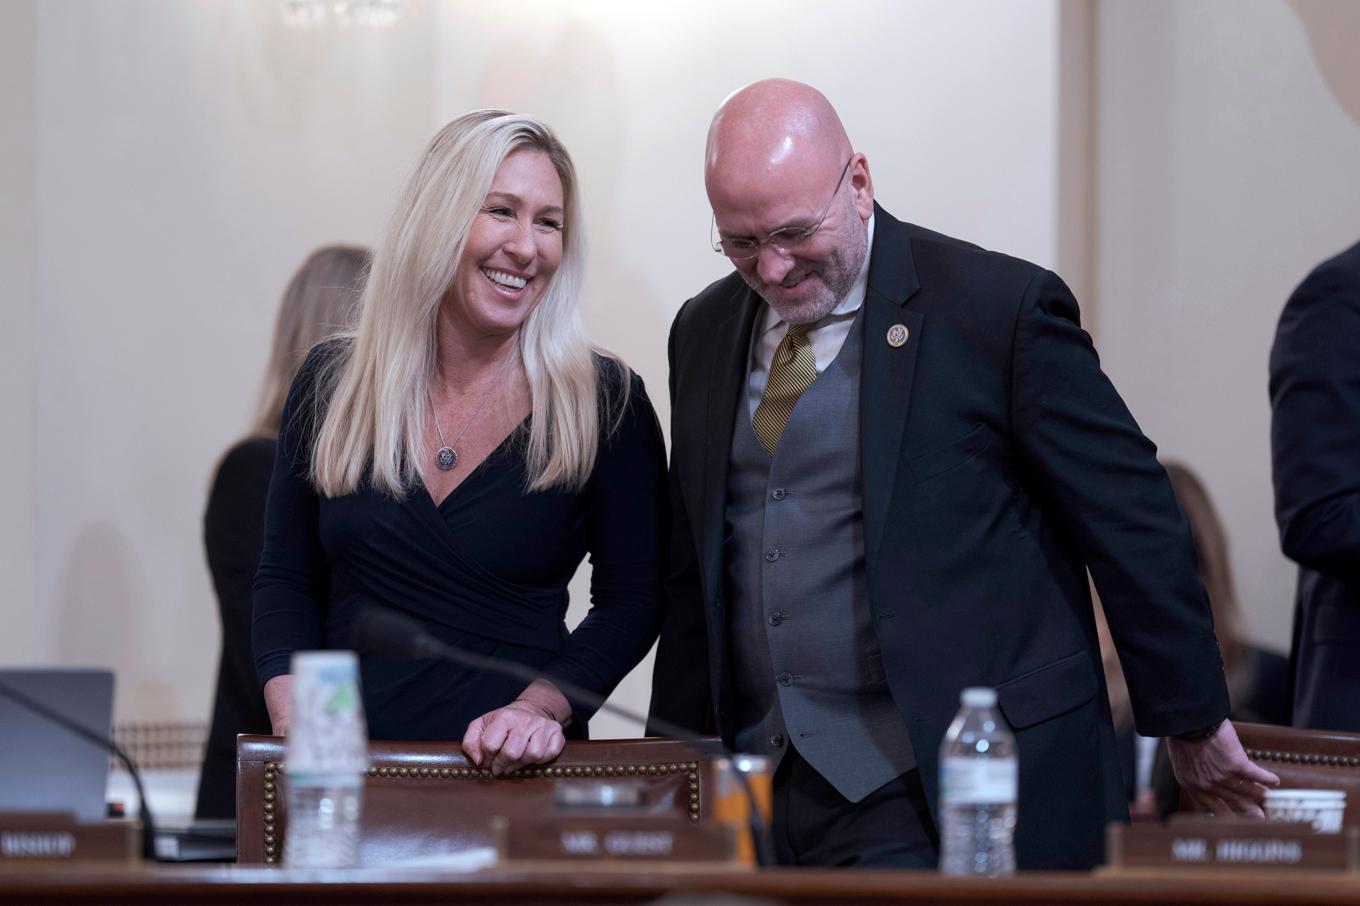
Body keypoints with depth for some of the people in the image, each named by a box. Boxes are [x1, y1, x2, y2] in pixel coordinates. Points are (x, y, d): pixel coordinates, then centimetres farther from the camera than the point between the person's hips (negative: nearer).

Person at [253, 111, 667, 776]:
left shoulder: (605, 402, 3)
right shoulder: (332, 385, 10)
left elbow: (631, 598, 5)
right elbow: (286, 579, 14)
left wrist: (541, 706, -12)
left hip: (513, 772, -2)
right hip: (350, 766, 2)